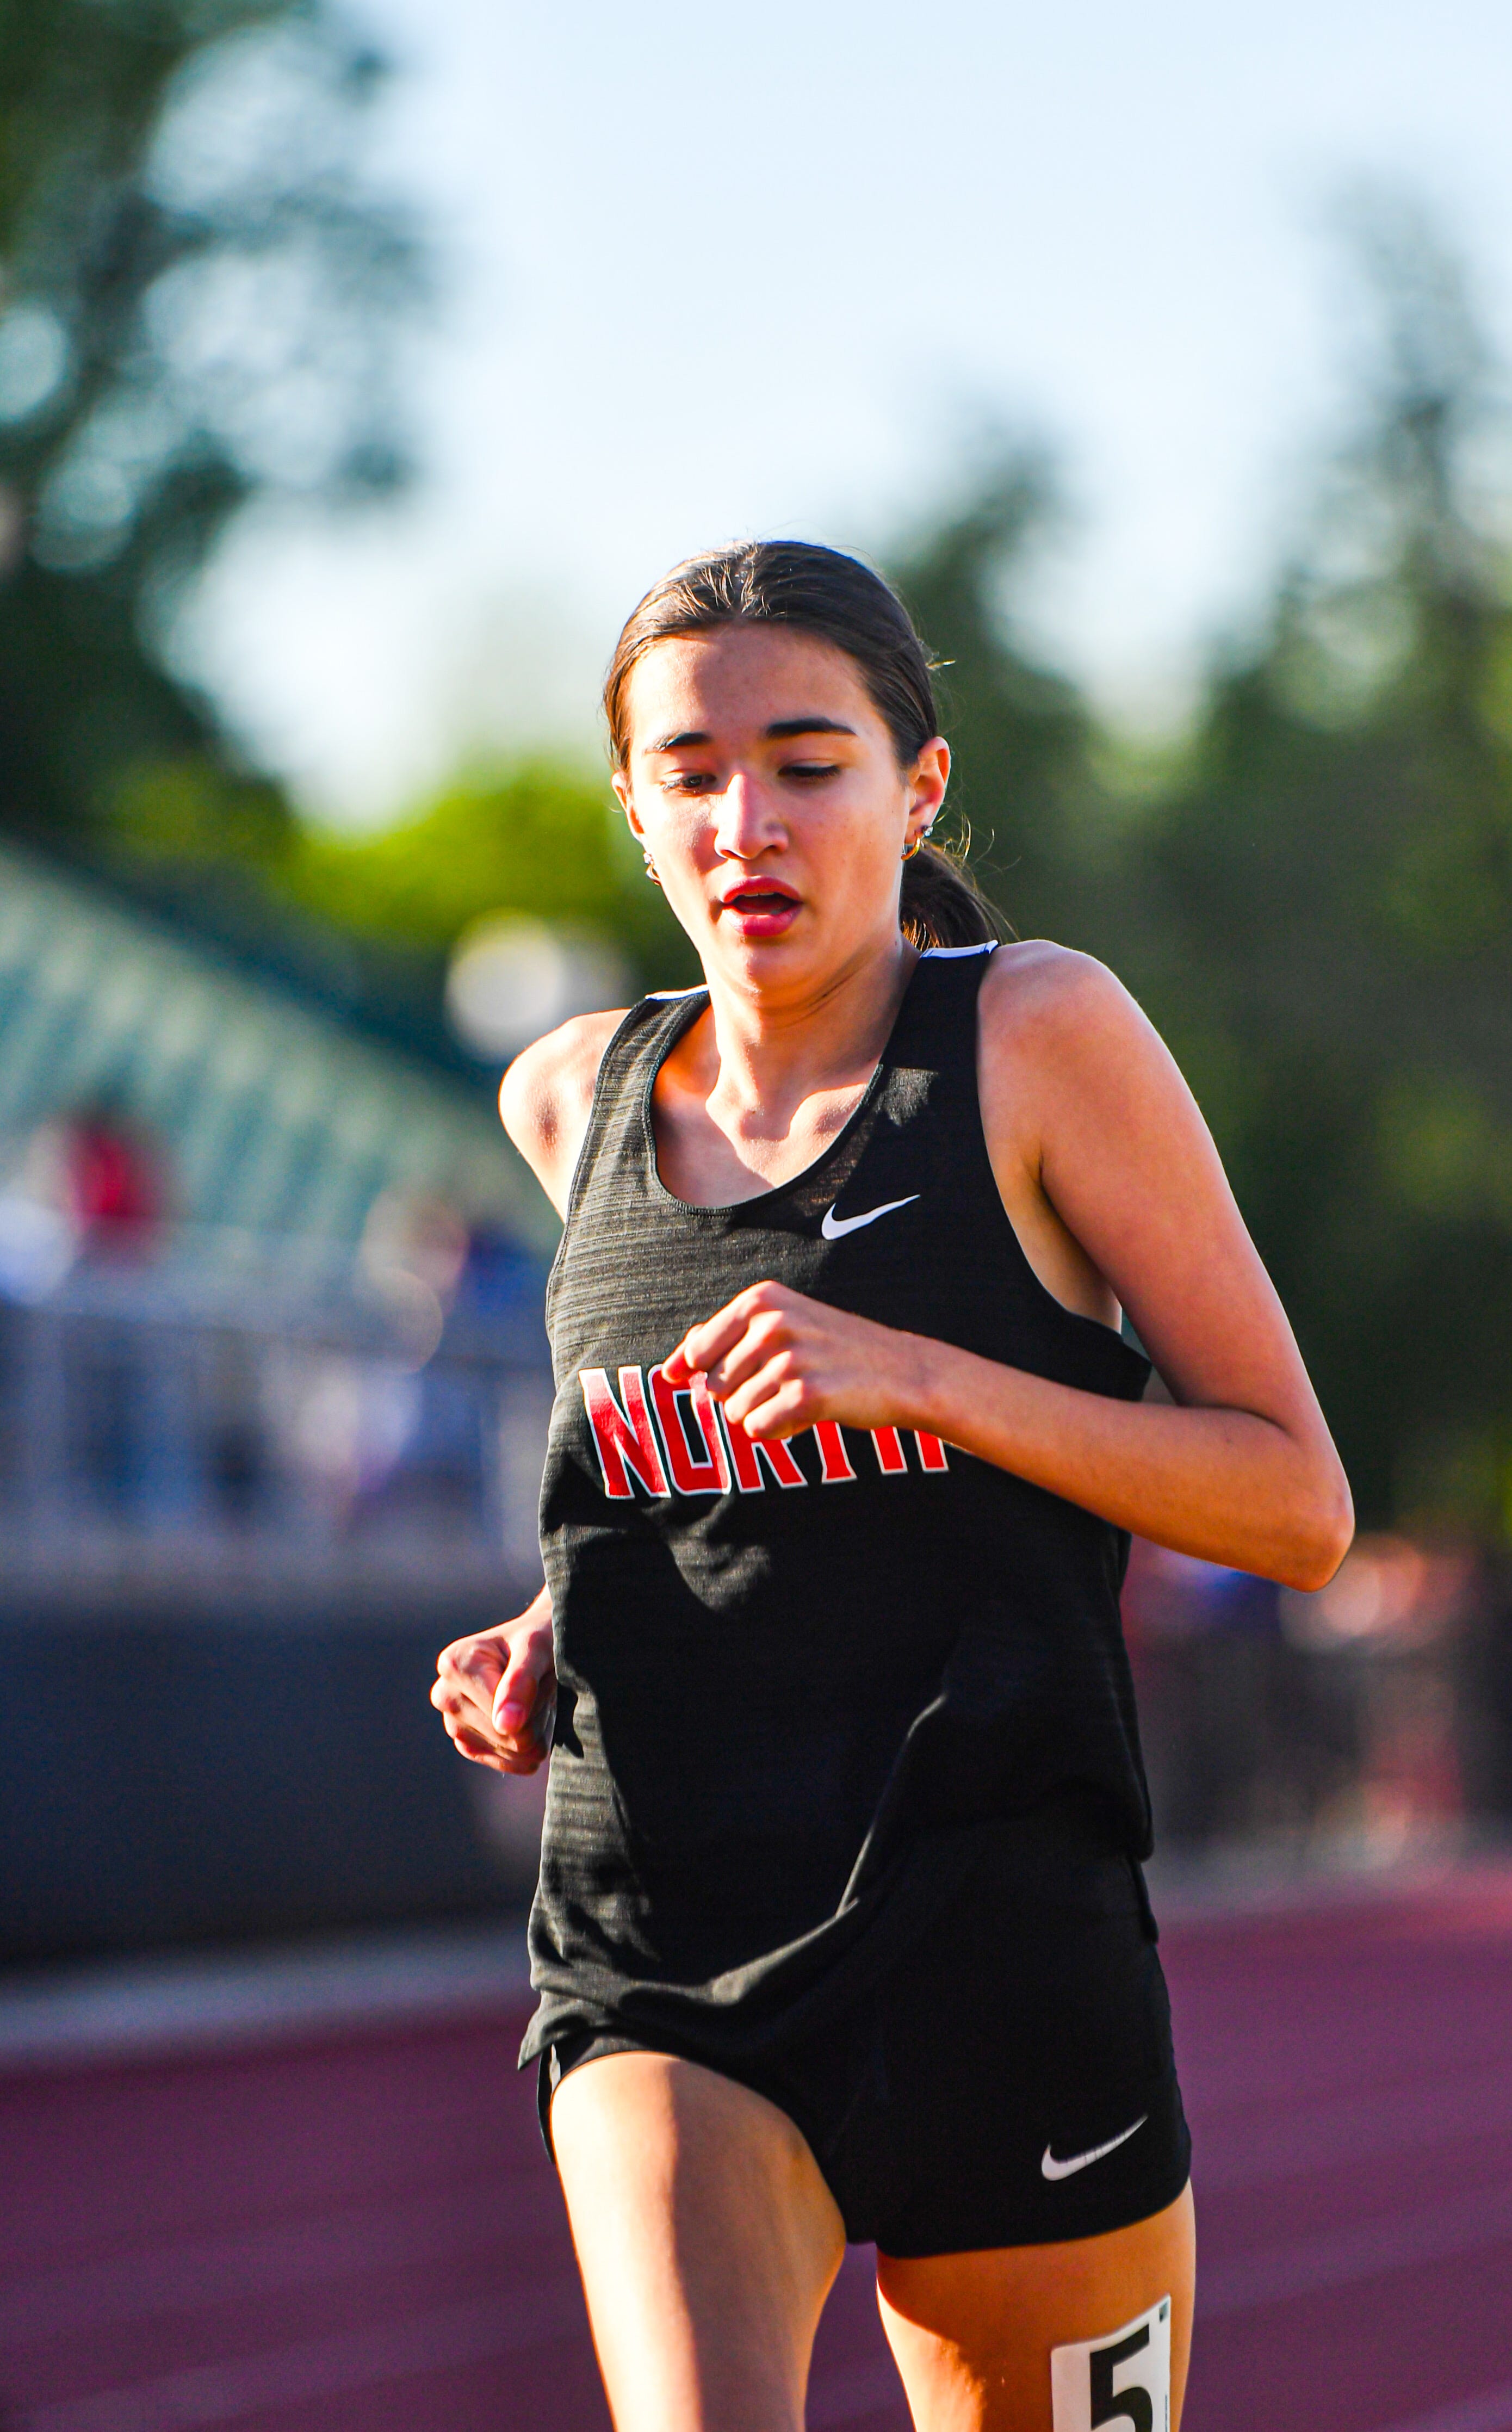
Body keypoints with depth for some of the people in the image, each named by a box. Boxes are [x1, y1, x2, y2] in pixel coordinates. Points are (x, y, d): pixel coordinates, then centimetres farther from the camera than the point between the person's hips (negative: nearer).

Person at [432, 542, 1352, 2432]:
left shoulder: (1041, 1033, -3)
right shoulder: (574, 1102, 10)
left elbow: (1299, 1507, -4)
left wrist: (919, 1376, -15)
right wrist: (550, 1637, 10)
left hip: (1005, 1962, -2)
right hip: (658, 1972, 2)